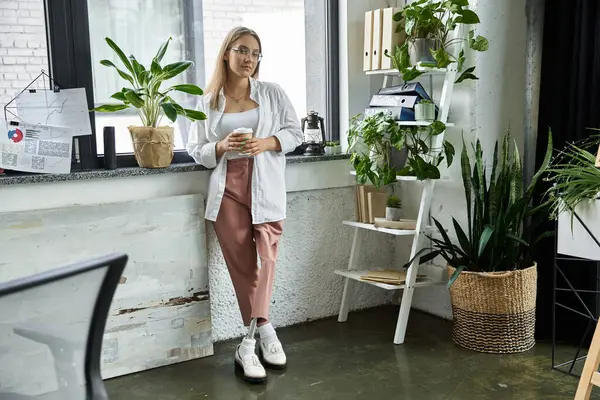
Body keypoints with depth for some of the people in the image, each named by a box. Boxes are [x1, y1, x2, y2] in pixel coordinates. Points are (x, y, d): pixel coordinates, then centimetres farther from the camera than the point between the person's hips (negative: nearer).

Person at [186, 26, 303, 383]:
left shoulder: (273, 93, 7)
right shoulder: (208, 101, 8)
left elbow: (295, 133, 7)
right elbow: (196, 151, 9)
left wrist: (267, 143, -11)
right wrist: (221, 148, -12)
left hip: (265, 186, -1)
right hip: (228, 187, 1)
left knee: (265, 257, -14)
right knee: (242, 264, 0)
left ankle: (248, 346, -9)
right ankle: (265, 331, 13)